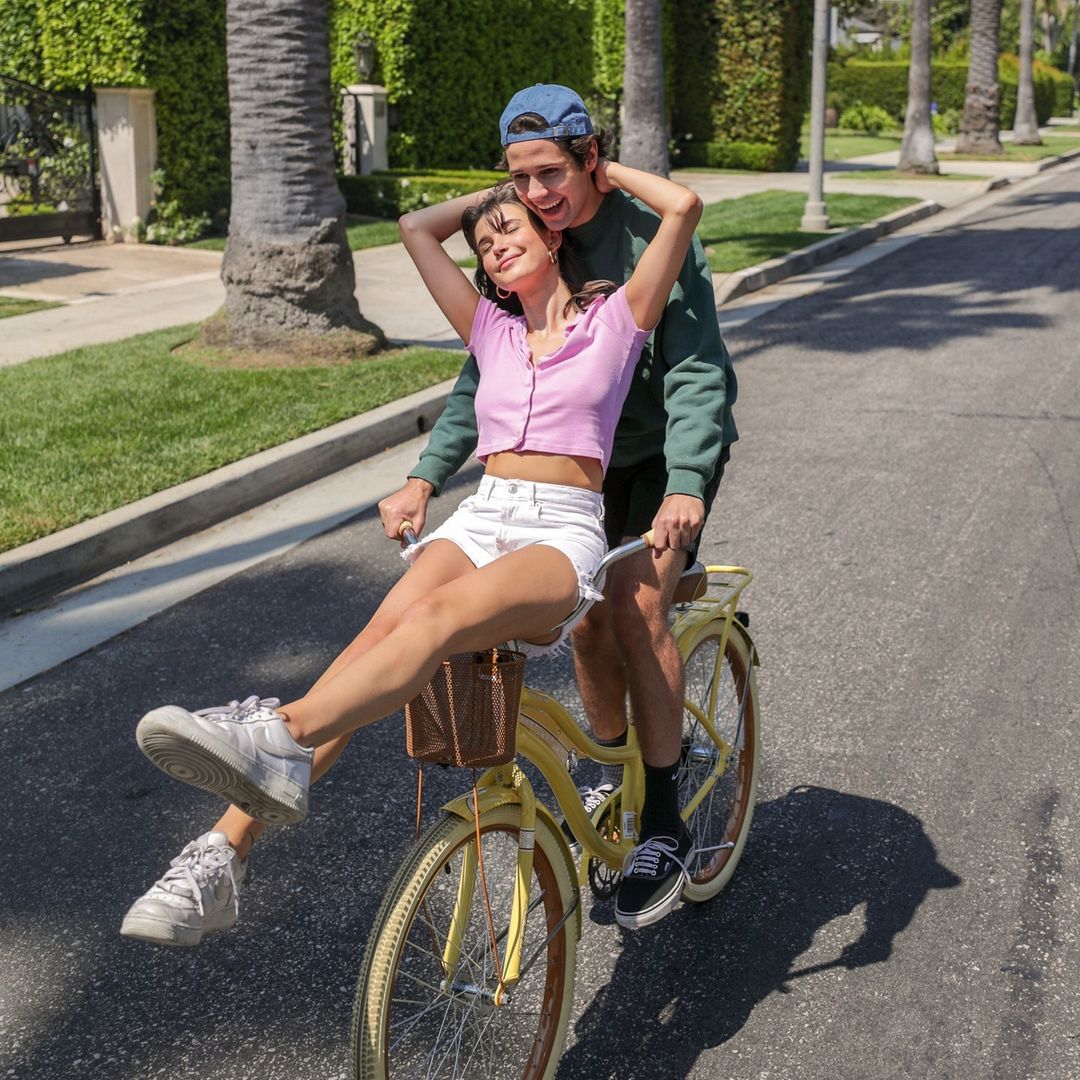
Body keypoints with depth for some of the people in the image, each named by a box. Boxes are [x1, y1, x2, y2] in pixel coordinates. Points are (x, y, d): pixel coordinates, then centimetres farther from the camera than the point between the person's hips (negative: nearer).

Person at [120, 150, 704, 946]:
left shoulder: (615, 318, 11)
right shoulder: (492, 329, 24)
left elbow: (684, 207, 2)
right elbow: (417, 227, 25)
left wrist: (605, 173, 16)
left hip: (563, 532, -4)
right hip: (478, 519, 4)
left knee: (446, 614, -38)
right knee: (385, 630, -29)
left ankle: (280, 736, -65)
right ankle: (223, 854, -42)